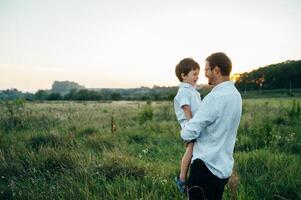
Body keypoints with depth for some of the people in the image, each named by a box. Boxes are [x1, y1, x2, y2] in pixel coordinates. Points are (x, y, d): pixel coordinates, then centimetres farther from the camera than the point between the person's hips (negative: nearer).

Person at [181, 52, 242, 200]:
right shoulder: (235, 94, 5)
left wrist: (184, 133, 2)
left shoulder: (215, 97, -23)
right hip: (224, 166, 9)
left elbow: (188, 133, -20)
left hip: (206, 167, -8)